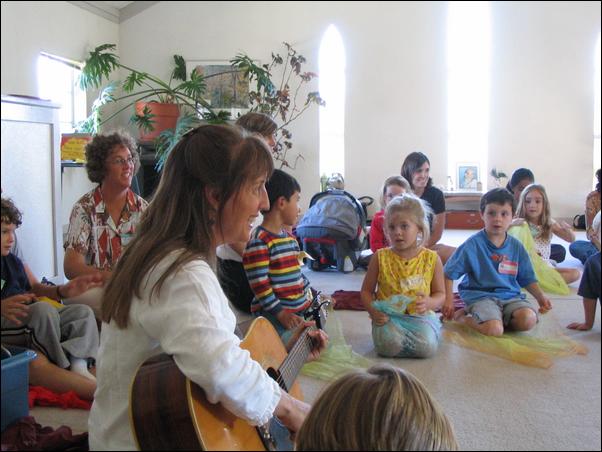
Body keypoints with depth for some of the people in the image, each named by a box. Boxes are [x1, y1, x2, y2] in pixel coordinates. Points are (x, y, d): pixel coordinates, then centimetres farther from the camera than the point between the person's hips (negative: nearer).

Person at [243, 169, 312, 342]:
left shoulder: (289, 236, 14)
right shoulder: (258, 241, -16)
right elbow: (259, 284, -19)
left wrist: (313, 296, 19)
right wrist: (280, 313, -20)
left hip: (301, 309, 9)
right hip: (273, 315, -9)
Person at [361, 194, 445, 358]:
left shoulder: (431, 259, 1)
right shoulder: (381, 257, 0)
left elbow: (440, 294, 8)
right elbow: (366, 291, 7)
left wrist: (429, 303, -16)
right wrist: (373, 310, -14)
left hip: (421, 316, 1)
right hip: (388, 316, -1)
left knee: (427, 347, -27)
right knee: (388, 346, -30)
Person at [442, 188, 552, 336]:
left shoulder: (516, 246, 9)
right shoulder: (473, 244, -6)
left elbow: (527, 278, 18)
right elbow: (449, 273, -2)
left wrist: (540, 296, 3)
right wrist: (448, 300, -6)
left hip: (510, 296, 4)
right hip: (481, 295, -4)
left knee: (528, 320, -25)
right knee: (494, 330, -29)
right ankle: (462, 315, 0)